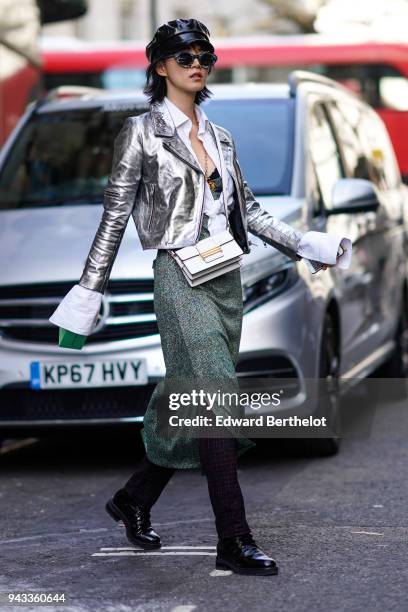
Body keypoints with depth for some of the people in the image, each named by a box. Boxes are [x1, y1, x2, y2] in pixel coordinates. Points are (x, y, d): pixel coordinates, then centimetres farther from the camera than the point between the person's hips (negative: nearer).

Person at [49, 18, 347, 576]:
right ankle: (235, 541, -15)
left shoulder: (218, 137, 17)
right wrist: (89, 291, -3)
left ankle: (135, 499, 26)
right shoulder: (142, 133, 0)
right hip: (180, 275, -7)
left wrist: (303, 245, 10)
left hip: (227, 278, 7)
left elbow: (248, 209, 20)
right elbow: (114, 216, -1)